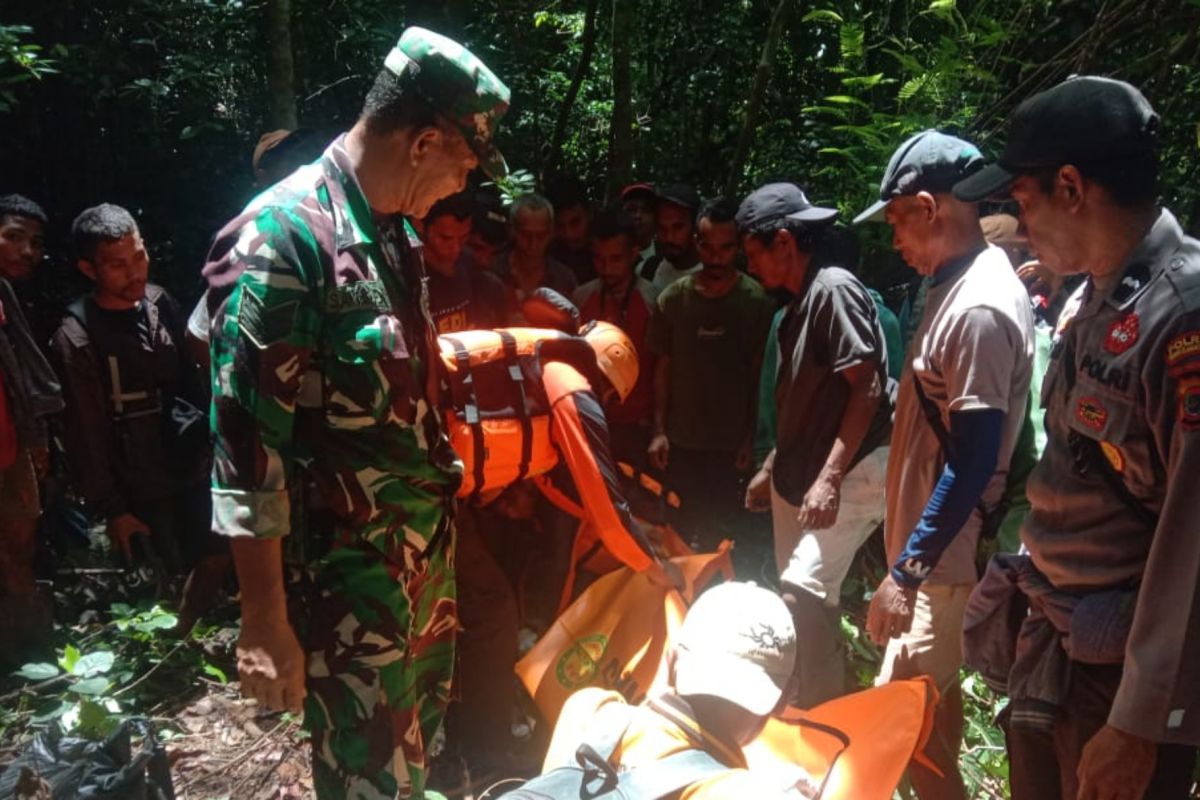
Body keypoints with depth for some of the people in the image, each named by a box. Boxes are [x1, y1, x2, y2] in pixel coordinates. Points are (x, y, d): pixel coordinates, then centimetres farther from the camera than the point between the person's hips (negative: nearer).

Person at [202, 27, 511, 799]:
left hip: (429, 536, 8)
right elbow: (248, 439, -22)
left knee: (424, 730, 25)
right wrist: (265, 619, -20)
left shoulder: (395, 227, 6)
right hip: (348, 561, -8)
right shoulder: (284, 234, -21)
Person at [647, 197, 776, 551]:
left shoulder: (758, 300, -7)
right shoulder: (674, 297, -3)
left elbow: (759, 373, -3)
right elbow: (663, 366, 3)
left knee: (722, 529, 7)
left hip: (731, 440, -1)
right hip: (681, 438, 2)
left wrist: (750, 436, -5)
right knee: (683, 525, 12)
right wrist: (658, 429, -1)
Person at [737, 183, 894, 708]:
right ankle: (811, 711, 28)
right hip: (799, 477, 9)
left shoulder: (834, 288, -14)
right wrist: (772, 468, 21)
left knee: (804, 590, -18)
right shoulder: (798, 303, 14)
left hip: (853, 473, -9)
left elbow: (868, 389, -20)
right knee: (807, 599, 14)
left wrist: (829, 479, -24)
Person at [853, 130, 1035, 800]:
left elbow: (972, 467, -24)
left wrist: (905, 573, -22)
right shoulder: (964, 284, 8)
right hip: (929, 546, 10)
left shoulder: (981, 310, -22)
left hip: (942, 558, -9)